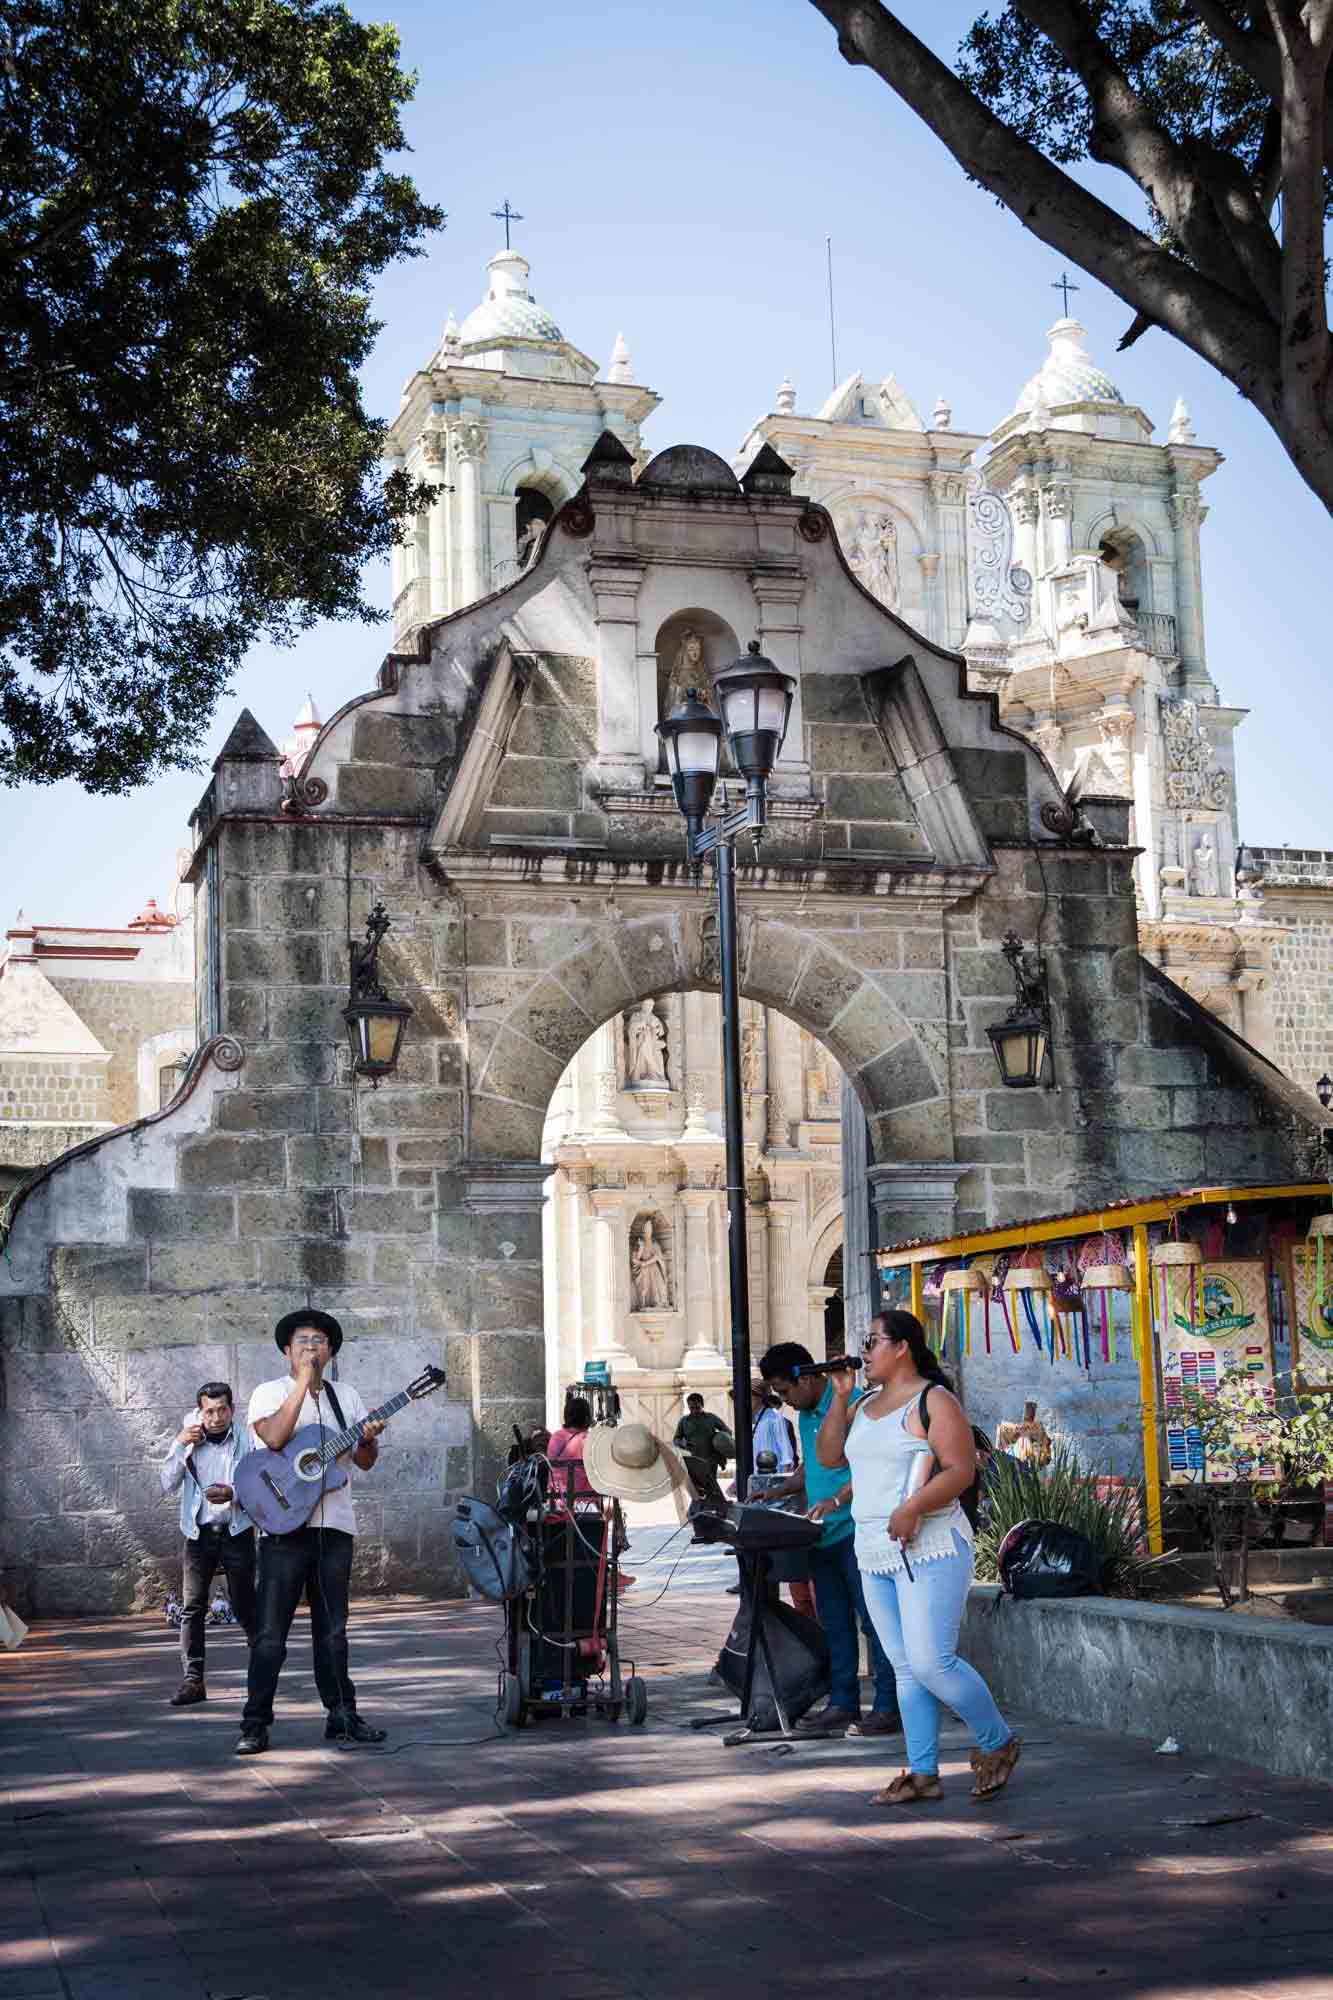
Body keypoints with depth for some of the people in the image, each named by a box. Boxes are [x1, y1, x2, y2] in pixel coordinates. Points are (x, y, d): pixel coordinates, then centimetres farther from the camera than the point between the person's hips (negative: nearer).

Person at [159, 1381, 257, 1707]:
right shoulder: (189, 1440, 7)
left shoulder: (246, 1439, -1)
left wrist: (233, 1493, -22)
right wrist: (180, 1446, -8)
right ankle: (192, 1680, -4)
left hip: (237, 1530, -2)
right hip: (199, 1533, 2)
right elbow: (167, 1485, 2)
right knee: (192, 1607, -6)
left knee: (244, 1604, -1)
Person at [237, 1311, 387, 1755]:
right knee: (271, 1632, -4)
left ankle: (342, 1715, 16)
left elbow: (365, 1463, 13)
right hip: (284, 1526, -4)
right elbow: (274, 1437, -20)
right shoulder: (269, 1393, 1)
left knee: (332, 1630, 10)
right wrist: (304, 1381, -18)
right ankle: (255, 1725, 1)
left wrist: (369, 1440, -10)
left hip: (335, 1526, 4)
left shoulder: (346, 1396, 14)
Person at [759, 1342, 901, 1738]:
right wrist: (777, 1493, 13)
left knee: (873, 1620, -6)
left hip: (854, 1531, -9)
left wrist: (836, 1501, -20)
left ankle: (888, 1707, -3)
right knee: (835, 1624, 11)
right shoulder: (805, 1415, 16)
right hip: (822, 1536, 9)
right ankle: (842, 1705, 16)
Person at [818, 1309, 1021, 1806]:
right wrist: (839, 1395, 3)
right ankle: (923, 1774, 13)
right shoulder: (864, 1404, 16)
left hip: (930, 1550, -8)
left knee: (931, 1662, -13)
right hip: (875, 1556, 8)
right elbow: (828, 1455, 11)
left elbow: (961, 1470, -16)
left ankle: (998, 1743, 7)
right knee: (906, 1670, 9)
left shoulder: (934, 1400, -8)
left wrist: (911, 1508, -27)